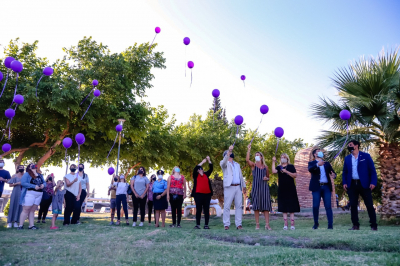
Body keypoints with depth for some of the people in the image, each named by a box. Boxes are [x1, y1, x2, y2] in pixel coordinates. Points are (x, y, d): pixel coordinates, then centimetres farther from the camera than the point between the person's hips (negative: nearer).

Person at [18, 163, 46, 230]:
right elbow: (23, 183, -13)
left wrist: (43, 185, -5)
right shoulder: (27, 174, -1)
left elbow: (44, 183, 21)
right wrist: (34, 186, -19)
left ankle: (31, 225, 9)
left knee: (32, 210, 9)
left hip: (39, 194, 6)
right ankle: (20, 225, 0)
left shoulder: (40, 175, 19)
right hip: (30, 194, -6)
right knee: (26, 210, -6)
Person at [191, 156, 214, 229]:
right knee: (198, 210, 0)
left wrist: (209, 160, 1)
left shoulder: (206, 175, 16)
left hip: (207, 194, 3)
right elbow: (195, 169, -8)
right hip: (198, 194, -3)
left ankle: (206, 225, 5)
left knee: (206, 210, 2)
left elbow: (211, 169, 10)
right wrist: (202, 162, -8)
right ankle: (197, 225, 3)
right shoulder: (196, 175, 8)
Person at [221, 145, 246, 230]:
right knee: (227, 206, -6)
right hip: (229, 187, -5)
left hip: (238, 187, 5)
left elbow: (241, 176, 24)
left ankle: (238, 224, 5)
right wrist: (229, 151, -30)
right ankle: (226, 224, -3)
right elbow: (223, 163, -20)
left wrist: (244, 186, 14)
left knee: (239, 206, 2)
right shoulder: (224, 163, 6)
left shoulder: (237, 164, 25)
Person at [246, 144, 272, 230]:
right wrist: (249, 149, -19)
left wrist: (266, 178, -2)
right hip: (256, 187, -1)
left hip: (264, 187, 2)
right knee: (256, 205, -1)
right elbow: (247, 159, -15)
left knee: (266, 205, -2)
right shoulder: (253, 165, 6)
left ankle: (267, 224, 1)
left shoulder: (265, 167, 12)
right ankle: (257, 224, 5)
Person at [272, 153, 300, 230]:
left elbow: (295, 175, -7)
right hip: (282, 189, 3)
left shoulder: (291, 166, 4)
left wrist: (286, 171, -17)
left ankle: (292, 224, 2)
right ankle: (285, 224, 8)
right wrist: (273, 162, -11)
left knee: (291, 208, -1)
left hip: (290, 189, -3)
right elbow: (273, 171, -10)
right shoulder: (279, 167, 10)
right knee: (283, 208, 4)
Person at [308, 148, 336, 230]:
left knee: (328, 206, -3)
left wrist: (333, 175, -13)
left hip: (326, 187, 3)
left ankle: (330, 225, 0)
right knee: (315, 206, -3)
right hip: (317, 187, -2)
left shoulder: (327, 164, 21)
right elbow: (310, 169, -14)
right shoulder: (312, 163, 9)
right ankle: (316, 223, 12)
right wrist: (317, 164, -33)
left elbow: (333, 172, 11)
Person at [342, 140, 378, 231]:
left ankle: (374, 225, 9)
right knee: (353, 205, 3)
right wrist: (344, 182, 1)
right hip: (352, 185, 3)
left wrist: (373, 182, -11)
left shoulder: (365, 156, 2)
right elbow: (345, 171, 14)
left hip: (364, 184, -3)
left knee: (369, 205, -1)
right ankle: (355, 225, 10)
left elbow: (372, 170, -1)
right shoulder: (347, 158, 13)